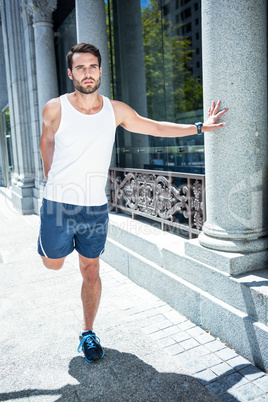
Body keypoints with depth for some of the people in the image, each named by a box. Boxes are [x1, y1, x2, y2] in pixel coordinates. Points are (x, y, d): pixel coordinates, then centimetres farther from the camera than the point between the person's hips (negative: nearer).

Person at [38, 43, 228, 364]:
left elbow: (156, 128, 10)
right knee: (53, 263, 15)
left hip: (96, 208, 1)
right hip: (59, 204, -1)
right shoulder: (55, 108, -6)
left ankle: (88, 333, 28)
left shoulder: (116, 110, 0)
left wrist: (199, 127, 9)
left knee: (91, 273, 8)